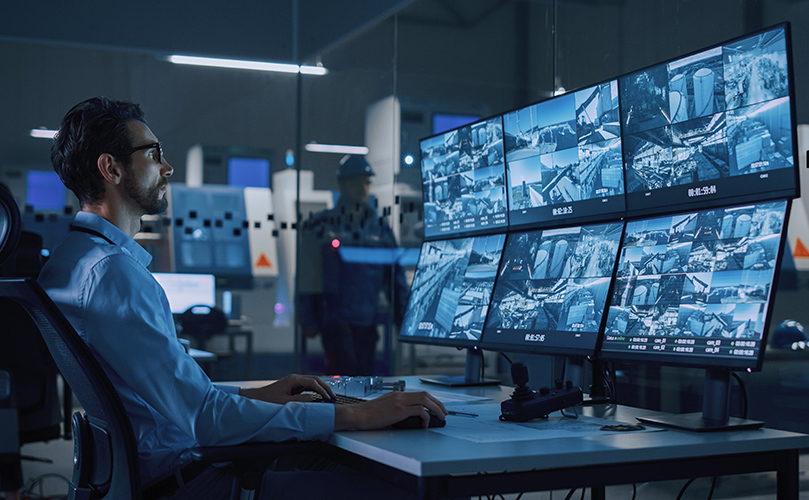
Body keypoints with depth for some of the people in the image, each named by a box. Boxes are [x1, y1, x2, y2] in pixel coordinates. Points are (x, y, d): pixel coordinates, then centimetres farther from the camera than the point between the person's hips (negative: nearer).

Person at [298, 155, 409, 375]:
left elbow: (395, 276, 14)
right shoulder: (322, 225, 3)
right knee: (344, 368, -19)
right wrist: (308, 319, -4)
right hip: (335, 315, -3)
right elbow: (307, 275, 2)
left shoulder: (380, 228, 12)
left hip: (367, 320, 4)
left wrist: (403, 317, 7)